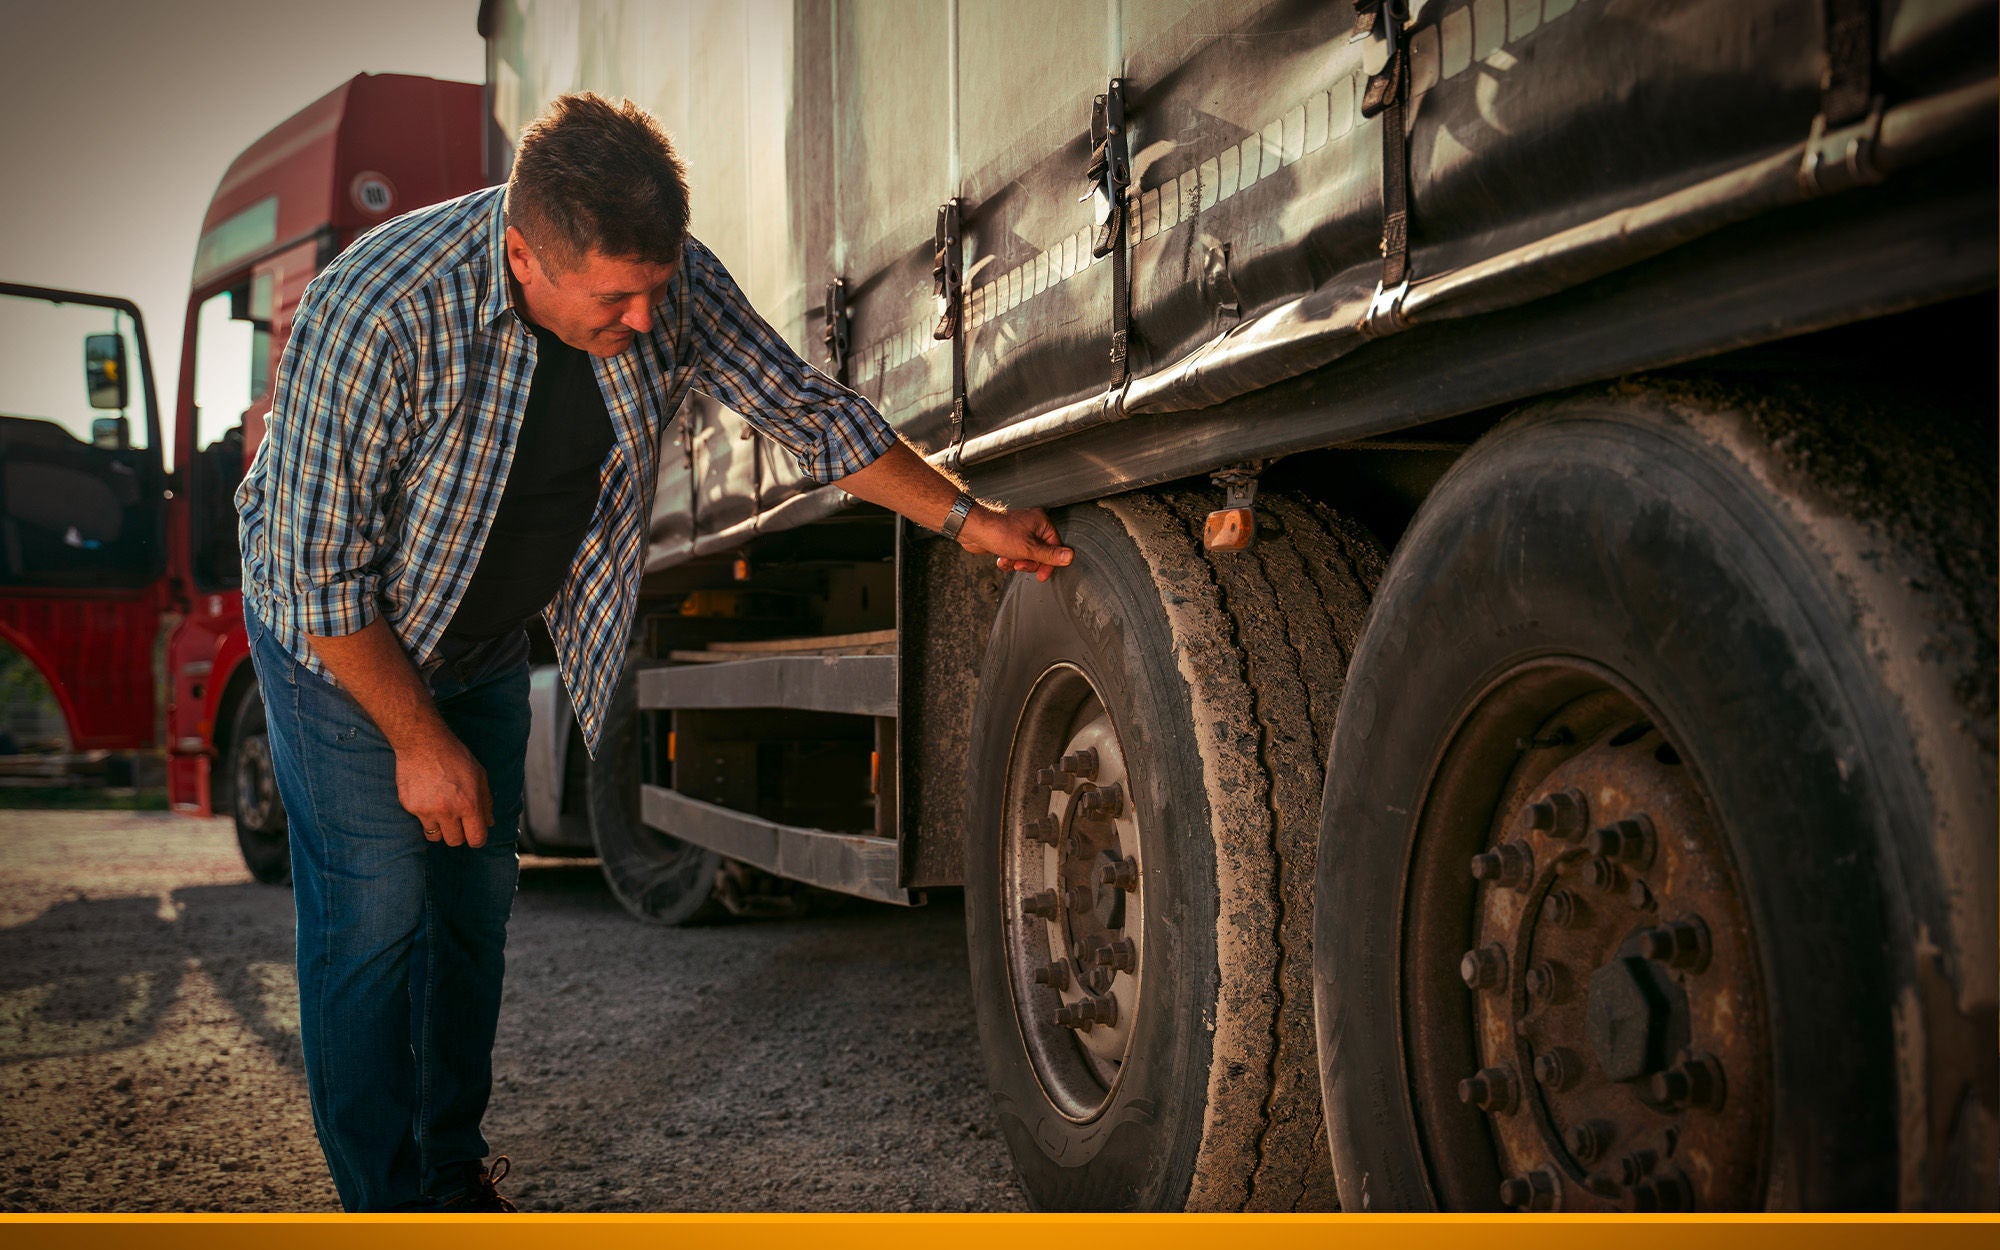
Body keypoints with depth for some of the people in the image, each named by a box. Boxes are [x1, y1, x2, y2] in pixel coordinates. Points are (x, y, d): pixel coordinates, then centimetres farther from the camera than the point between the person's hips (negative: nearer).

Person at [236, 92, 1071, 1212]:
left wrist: (967, 517, -9)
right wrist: (419, 739, -19)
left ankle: (457, 1171, 29)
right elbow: (323, 569, -26)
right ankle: (389, 1201, 14)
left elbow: (801, 406, -6)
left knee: (476, 906, 11)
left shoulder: (671, 280, -20)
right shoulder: (379, 315, -35)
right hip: (341, 647, -5)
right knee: (375, 925, -4)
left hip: (491, 644, 5)